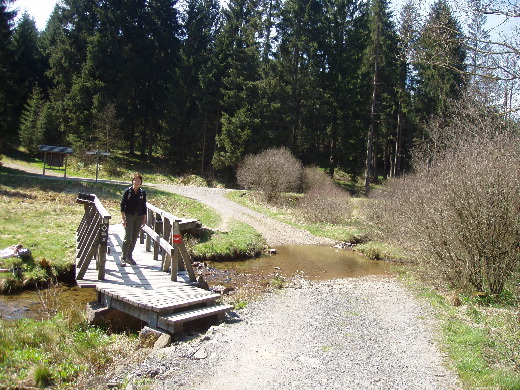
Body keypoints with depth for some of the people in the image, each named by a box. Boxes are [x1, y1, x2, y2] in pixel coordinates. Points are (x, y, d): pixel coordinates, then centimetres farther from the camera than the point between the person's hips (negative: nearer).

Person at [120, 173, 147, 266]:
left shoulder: (143, 192, 4)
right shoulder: (127, 191, -5)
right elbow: (122, 205, -3)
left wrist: (144, 219, 7)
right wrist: (123, 218, -8)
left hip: (139, 217, 4)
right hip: (129, 216, -4)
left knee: (134, 238, 8)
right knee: (128, 238, -10)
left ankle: (129, 256, 20)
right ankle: (124, 258, -1)